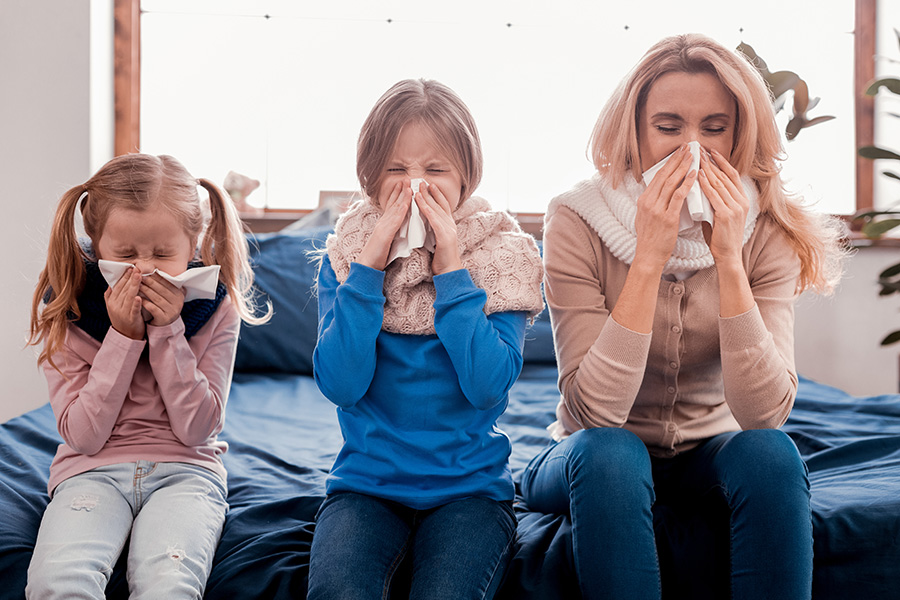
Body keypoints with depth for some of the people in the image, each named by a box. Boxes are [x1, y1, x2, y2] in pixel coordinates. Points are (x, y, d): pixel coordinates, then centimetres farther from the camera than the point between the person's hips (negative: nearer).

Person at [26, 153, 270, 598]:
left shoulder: (215, 306, -4)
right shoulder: (65, 309, -4)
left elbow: (196, 429, -7)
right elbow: (83, 435, -8)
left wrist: (167, 331, -17)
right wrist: (123, 336, -17)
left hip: (183, 467, 0)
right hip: (92, 469, 1)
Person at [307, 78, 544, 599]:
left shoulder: (504, 254, -1)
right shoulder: (346, 254, 3)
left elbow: (488, 387, -15)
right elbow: (339, 385, -11)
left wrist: (451, 267, -16)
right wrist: (371, 264, -14)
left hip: (470, 485, 0)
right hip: (365, 483, 1)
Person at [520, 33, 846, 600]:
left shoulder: (767, 231, -10)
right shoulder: (578, 219, -16)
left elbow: (764, 413, -22)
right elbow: (595, 410, -25)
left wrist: (728, 259, -29)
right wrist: (649, 258, -31)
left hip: (708, 454, 2)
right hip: (598, 461, -2)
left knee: (770, 452, -29)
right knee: (609, 452, -33)